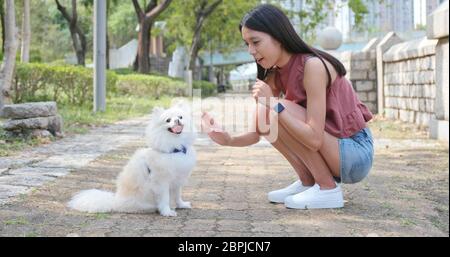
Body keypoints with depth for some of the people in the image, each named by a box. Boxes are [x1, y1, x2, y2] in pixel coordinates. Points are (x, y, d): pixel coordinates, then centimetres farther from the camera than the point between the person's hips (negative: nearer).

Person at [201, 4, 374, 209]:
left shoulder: (312, 65, -22)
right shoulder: (275, 75, 3)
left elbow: (314, 139, -27)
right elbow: (258, 132, 1)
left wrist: (275, 104, -30)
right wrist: (229, 140, -18)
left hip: (356, 155, -8)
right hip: (333, 149, 8)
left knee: (275, 112, -21)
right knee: (265, 117, 0)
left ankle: (328, 190, -12)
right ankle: (308, 183, 6)